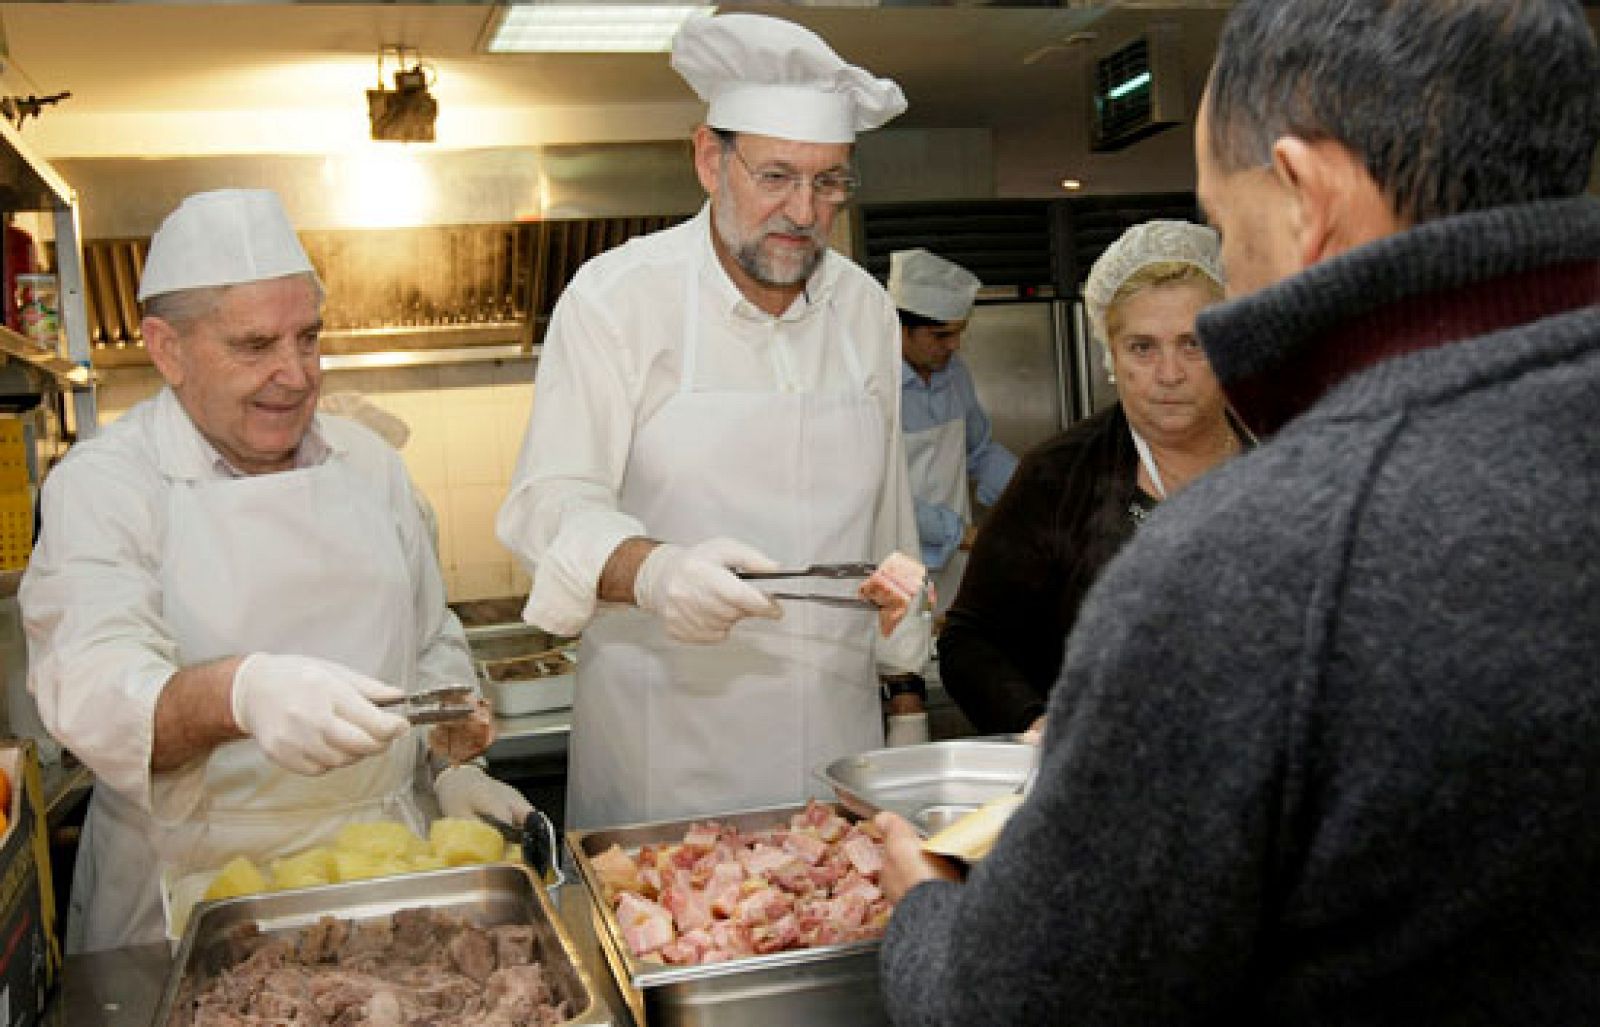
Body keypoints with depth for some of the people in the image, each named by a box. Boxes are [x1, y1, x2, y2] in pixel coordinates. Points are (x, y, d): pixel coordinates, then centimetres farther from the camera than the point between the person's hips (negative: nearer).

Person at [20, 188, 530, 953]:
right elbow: (93, 691, -21)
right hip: (194, 887, -3)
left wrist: (455, 769, 7)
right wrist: (238, 694, -39)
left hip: (382, 856, 3)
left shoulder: (368, 464, 10)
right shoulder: (100, 486, -6)